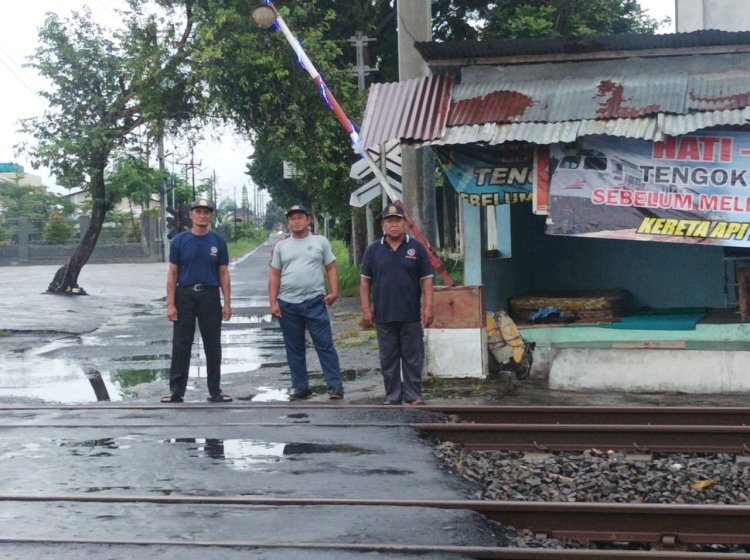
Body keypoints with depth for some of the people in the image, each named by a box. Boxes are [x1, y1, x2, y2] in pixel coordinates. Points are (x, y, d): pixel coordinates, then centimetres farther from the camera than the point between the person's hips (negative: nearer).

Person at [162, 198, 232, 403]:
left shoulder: (218, 241, 4)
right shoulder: (180, 240, 2)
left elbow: (224, 273, 5)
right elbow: (172, 273, 2)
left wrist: (227, 303, -1)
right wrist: (170, 304, -5)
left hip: (210, 296, 1)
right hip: (184, 296, -1)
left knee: (213, 346, 5)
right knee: (181, 346, 2)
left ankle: (215, 392, 13)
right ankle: (176, 392, 8)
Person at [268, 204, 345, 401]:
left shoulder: (320, 241, 6)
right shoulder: (280, 246, 10)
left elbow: (331, 268, 5)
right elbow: (274, 275, 9)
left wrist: (334, 291, -9)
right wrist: (273, 302, 1)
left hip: (315, 302, -3)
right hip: (287, 304, 3)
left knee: (325, 345, -6)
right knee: (294, 350, 8)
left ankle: (335, 386, -3)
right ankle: (300, 388, 16)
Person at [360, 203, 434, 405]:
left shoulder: (416, 248, 3)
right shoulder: (373, 250, 6)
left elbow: (426, 280, 1)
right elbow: (365, 281, 7)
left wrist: (428, 307, -6)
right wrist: (366, 309, 0)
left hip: (411, 315, -1)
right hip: (383, 315, 1)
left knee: (413, 357, 3)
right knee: (388, 358, 7)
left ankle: (413, 396, 10)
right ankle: (392, 397, 15)